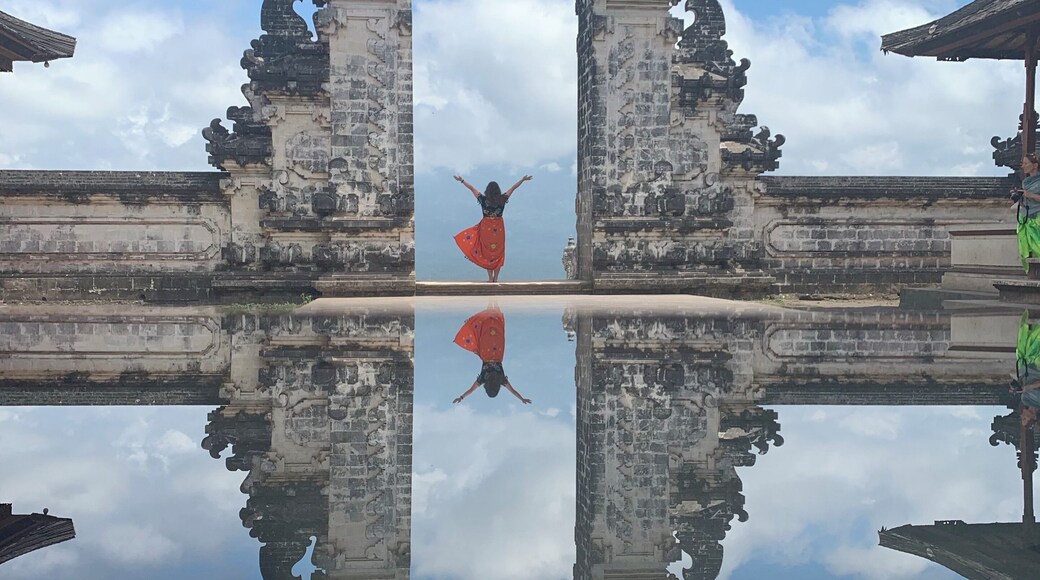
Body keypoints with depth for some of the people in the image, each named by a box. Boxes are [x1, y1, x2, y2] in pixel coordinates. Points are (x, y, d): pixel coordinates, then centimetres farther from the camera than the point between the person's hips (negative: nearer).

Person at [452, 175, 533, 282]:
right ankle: (495, 278, 9)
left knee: (487, 253, 6)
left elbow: (472, 188, 3)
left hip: (486, 228, -1)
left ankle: (490, 278, 5)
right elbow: (513, 188, 6)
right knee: (498, 253, 8)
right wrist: (523, 179, 15)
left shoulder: (483, 199, -8)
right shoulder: (502, 200, -5)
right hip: (499, 228, 1)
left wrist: (462, 180, 12)